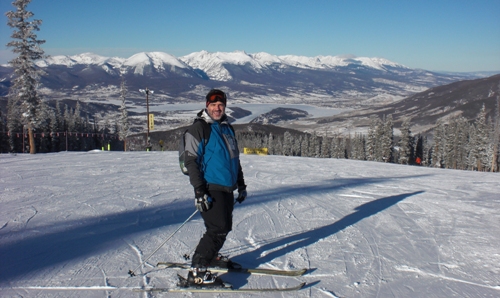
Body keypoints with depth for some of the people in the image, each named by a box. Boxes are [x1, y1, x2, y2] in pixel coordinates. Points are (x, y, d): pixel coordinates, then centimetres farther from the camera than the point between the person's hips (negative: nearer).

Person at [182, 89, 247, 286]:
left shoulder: (227, 128, 16)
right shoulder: (198, 129, -8)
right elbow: (191, 161, -12)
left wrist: (241, 185, 23)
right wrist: (199, 191, -19)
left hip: (227, 189, 8)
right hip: (211, 189, -8)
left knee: (224, 228, 14)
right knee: (218, 229, -14)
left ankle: (209, 257, 34)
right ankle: (196, 271, -7)